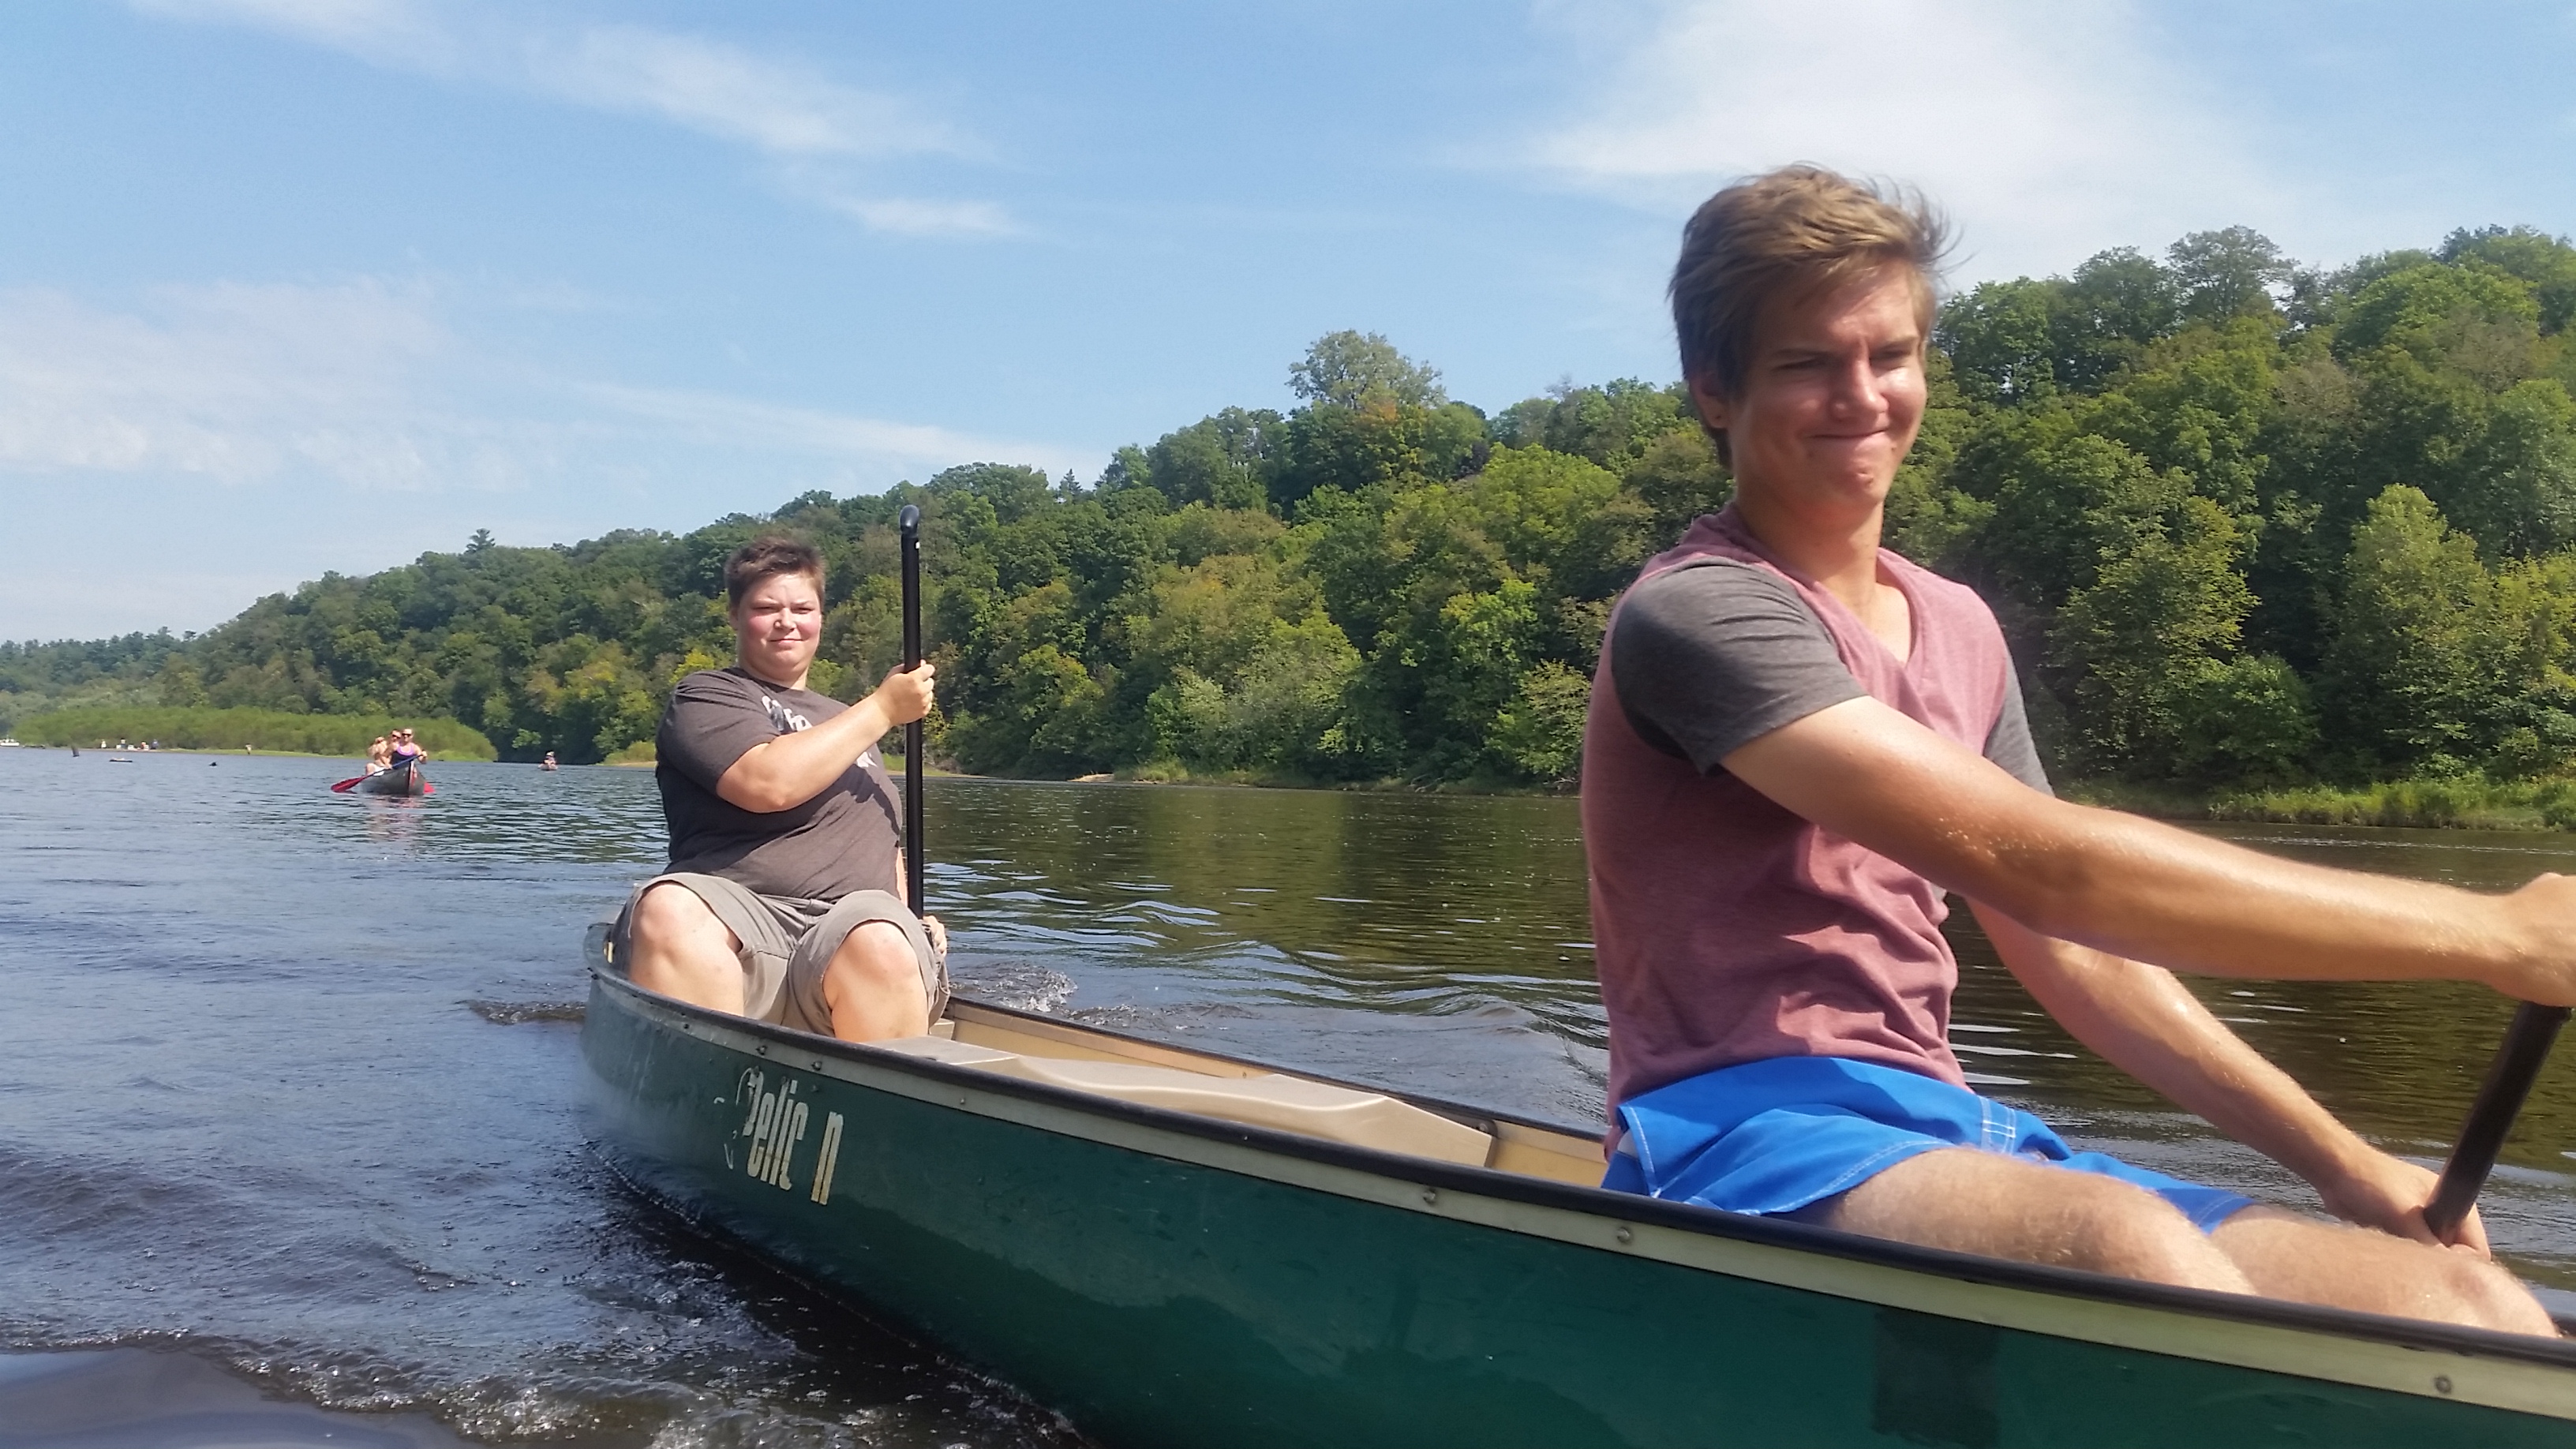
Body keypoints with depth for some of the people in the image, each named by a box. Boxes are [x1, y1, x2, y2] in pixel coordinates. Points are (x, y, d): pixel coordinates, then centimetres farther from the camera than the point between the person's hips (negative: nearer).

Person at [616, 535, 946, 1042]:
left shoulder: (844, 723, 32)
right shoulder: (706, 696, 13)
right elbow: (769, 783, -8)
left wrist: (916, 919, 18)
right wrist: (883, 708, 1)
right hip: (733, 933, -3)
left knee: (879, 945, -36)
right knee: (669, 910, -40)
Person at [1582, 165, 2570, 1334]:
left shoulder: (1957, 629, 16)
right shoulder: (1695, 614, -12)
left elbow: (2066, 945, 19)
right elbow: (2037, 864, -21)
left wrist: (2341, 1159, 10)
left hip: (1946, 1140, 7)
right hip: (1747, 1142, -7)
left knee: (2480, 1313, -11)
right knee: (2137, 1253, -36)